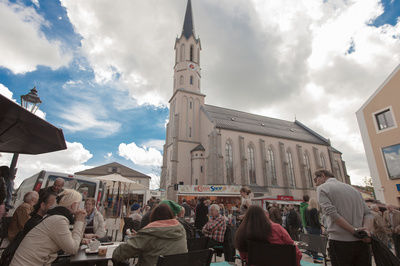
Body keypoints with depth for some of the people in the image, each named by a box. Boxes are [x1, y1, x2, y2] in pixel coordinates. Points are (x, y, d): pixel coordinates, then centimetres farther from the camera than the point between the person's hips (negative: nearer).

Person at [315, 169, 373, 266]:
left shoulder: (322, 188, -1)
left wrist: (354, 230, -13)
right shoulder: (353, 189, 19)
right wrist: (366, 230, -5)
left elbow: (332, 213, -15)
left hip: (340, 242, -6)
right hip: (362, 243, 6)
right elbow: (368, 213, 9)